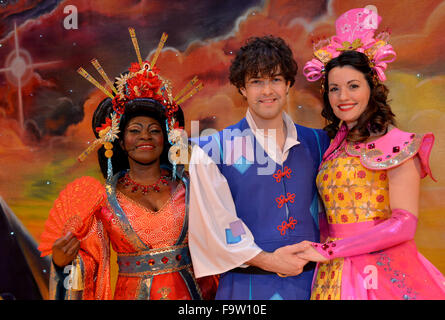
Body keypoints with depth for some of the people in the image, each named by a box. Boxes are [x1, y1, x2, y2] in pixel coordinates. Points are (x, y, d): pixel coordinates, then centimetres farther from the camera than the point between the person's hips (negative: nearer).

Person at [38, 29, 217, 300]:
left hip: (188, 292, 1)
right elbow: (89, 257, -1)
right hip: (131, 293, 0)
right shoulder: (105, 196, -5)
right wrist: (61, 262, -18)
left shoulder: (187, 186, -4)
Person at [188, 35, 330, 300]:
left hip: (309, 279, 3)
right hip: (247, 285, -2)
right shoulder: (212, 150, -5)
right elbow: (215, 221, -8)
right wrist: (266, 260, -12)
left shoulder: (317, 142, 5)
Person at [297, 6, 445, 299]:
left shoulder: (396, 144, -9)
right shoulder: (335, 145, 7)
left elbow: (405, 224, -17)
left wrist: (328, 251, -17)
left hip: (385, 273, -5)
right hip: (336, 275, 5)